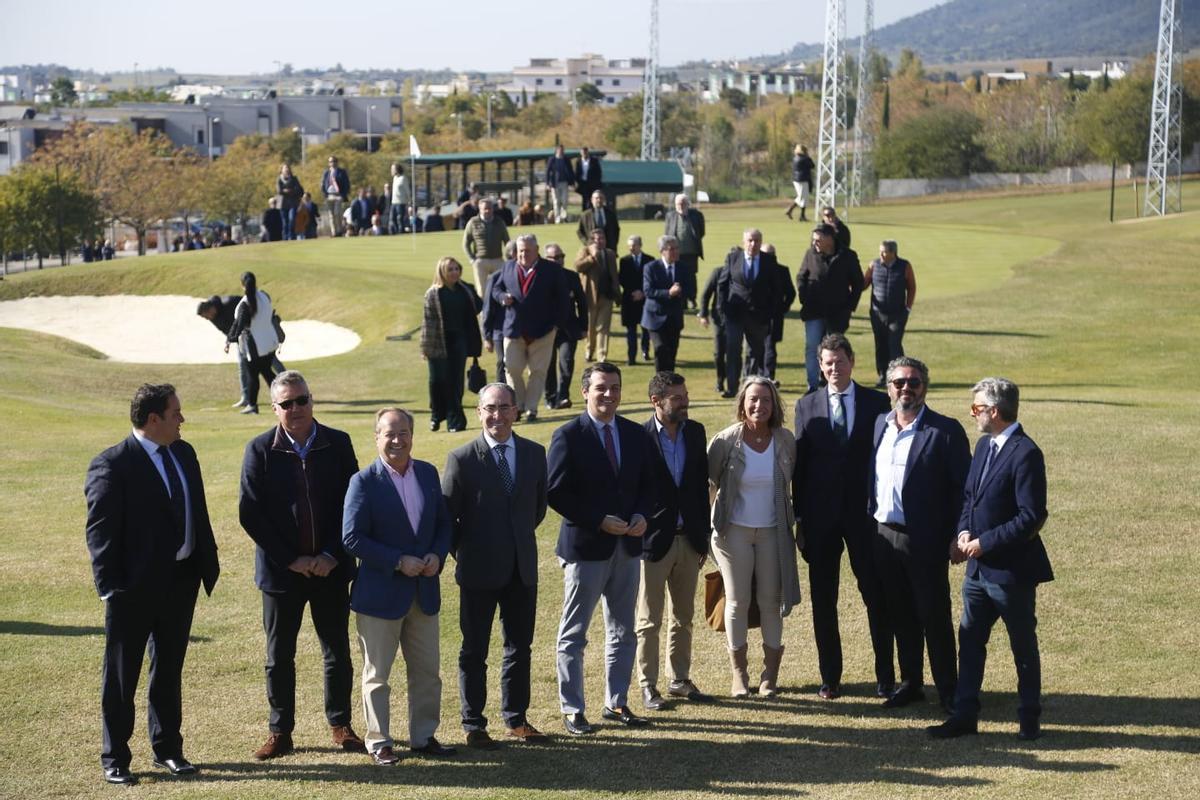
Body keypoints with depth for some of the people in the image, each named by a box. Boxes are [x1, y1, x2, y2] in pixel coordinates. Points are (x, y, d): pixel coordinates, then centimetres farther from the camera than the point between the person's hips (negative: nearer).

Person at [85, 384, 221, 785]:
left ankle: (168, 749, 30)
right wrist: (110, 584, -17)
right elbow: (100, 530, -15)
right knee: (121, 676, 6)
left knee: (169, 670, 17)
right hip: (134, 588, -7)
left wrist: (208, 564, 7)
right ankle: (114, 758, 16)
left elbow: (197, 514, 13)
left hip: (180, 583, 7)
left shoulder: (184, 454, 6)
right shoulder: (111, 465, -15)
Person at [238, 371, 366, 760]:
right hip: (281, 570, -1)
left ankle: (340, 725, 23)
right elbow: (250, 514, -7)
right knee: (279, 655, 7)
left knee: (337, 651, 10)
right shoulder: (260, 450, -5)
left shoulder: (338, 444, 0)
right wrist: (290, 559, -11)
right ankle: (280, 732, 17)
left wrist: (332, 555, -10)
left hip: (330, 568, 1)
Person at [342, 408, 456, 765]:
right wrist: (399, 562, -19)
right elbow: (352, 538, -15)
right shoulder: (364, 481, -11)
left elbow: (443, 523, 11)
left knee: (427, 671, 13)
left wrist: (437, 555, -8)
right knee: (377, 674, 5)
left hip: (424, 590, 5)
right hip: (380, 593, -5)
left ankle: (424, 736, 26)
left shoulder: (428, 473, 5)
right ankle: (379, 742, 16)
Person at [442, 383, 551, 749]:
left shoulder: (535, 453, 3)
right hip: (479, 570, -4)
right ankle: (474, 725, 14)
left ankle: (516, 718, 25)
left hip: (522, 569, 4)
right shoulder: (461, 459, -9)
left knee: (520, 646, 13)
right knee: (474, 651, 5)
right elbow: (447, 515, -4)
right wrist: (461, 553, 0)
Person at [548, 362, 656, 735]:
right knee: (573, 634, 3)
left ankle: (617, 703, 24)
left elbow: (646, 484, 14)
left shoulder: (635, 434, 7)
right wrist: (600, 521, -17)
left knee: (623, 632, 13)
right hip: (585, 546, -6)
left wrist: (641, 516, -6)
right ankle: (571, 709, 11)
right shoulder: (568, 437, -9)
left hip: (626, 547, 6)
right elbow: (555, 493, -12)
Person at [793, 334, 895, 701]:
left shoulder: (877, 403, 1)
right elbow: (799, 462, 5)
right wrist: (800, 513, 0)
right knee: (823, 600, 6)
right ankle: (829, 677, 15)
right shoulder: (807, 406, 5)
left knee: (876, 595, 3)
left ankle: (886, 676, 12)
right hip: (821, 515, 1)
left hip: (864, 512, -1)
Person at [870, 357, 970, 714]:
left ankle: (948, 693, 11)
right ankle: (910, 684, 26)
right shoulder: (880, 424, 8)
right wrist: (867, 524, 9)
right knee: (901, 617, 14)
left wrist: (957, 537, -13)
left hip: (925, 540, -5)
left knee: (935, 619, 1)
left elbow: (963, 488, -9)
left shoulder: (945, 430, -9)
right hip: (884, 536, 5)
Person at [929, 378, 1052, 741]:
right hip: (979, 566, 8)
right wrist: (964, 532, -2)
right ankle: (964, 715, 17)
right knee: (969, 641, 10)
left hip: (1012, 569, -8)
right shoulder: (984, 445, 9)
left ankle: (1029, 719, 20)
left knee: (1023, 646, 7)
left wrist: (984, 542, -18)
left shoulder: (1025, 454, -19)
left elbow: (1031, 517, -22)